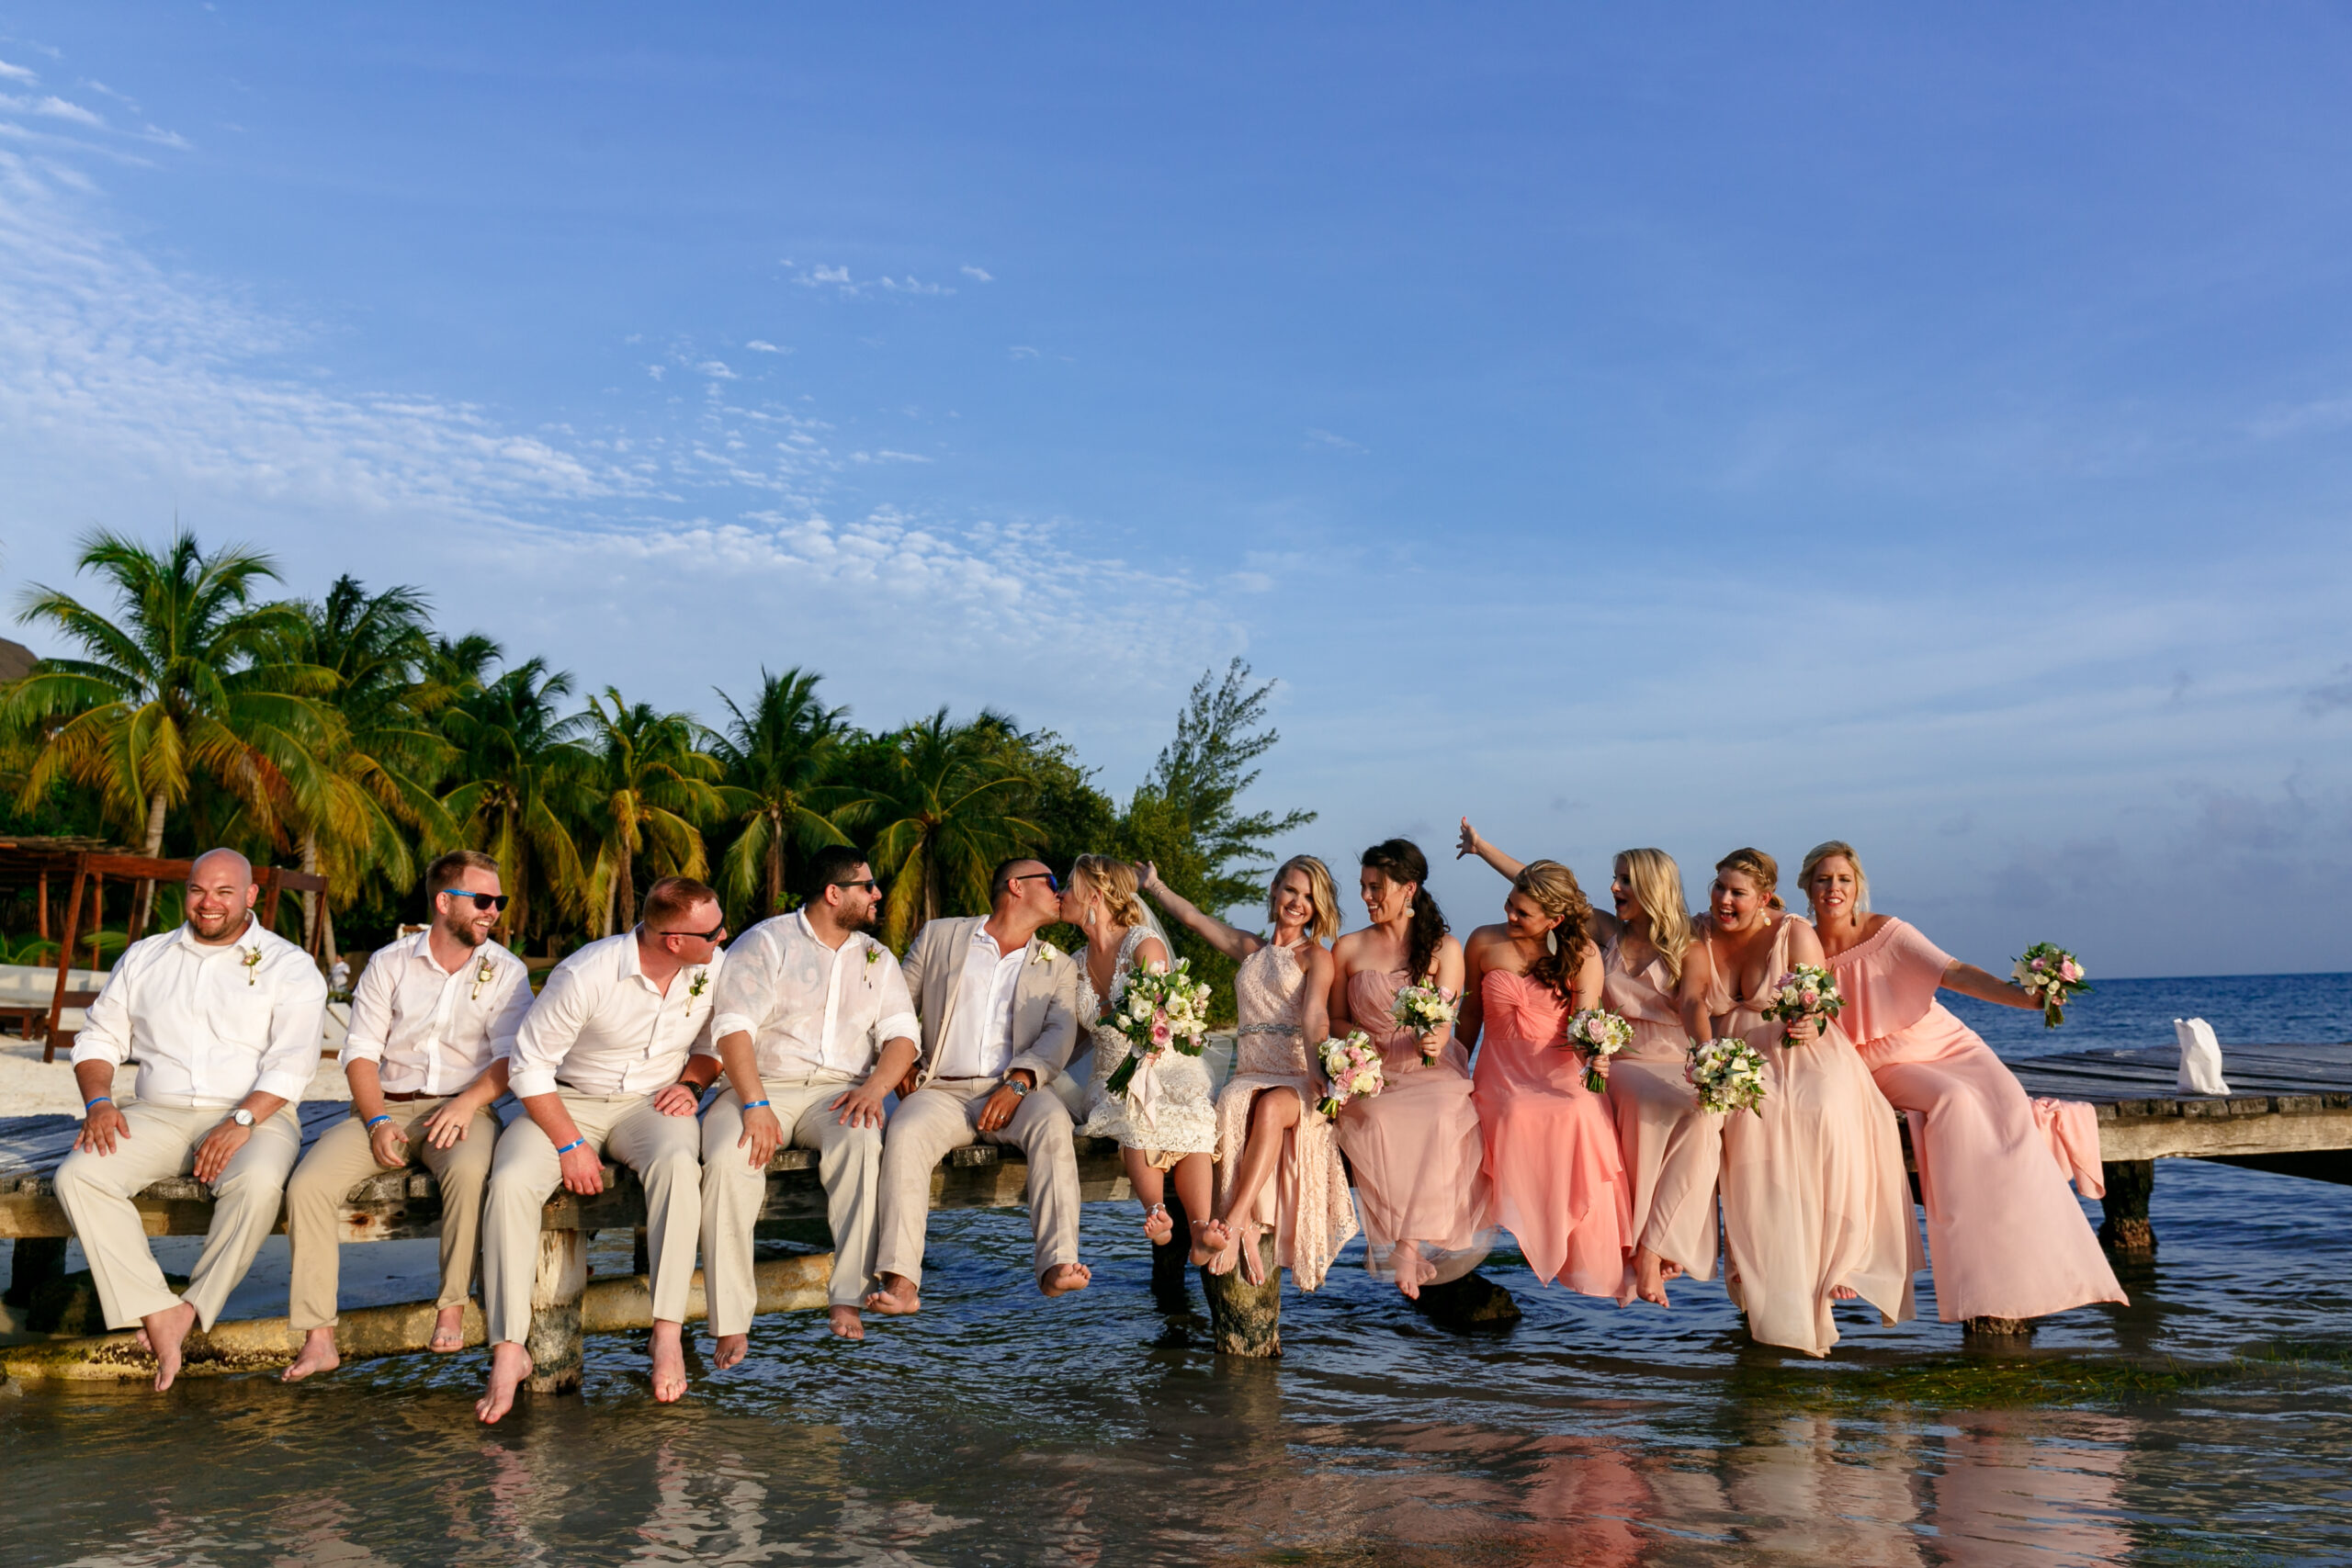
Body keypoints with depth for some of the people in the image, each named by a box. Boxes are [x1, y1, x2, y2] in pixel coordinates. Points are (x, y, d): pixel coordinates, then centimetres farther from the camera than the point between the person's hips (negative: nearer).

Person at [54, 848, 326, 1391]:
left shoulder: (289, 967, 5)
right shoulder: (144, 958, 20)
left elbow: (292, 1061, -6)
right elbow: (100, 1038, 18)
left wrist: (242, 1121, -20)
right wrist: (98, 1101, -3)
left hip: (255, 1114, -4)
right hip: (157, 1115, 4)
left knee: (258, 1182, -36)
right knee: (77, 1176, -24)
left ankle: (192, 1308, -18)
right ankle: (157, 1313, -24)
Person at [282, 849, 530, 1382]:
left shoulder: (505, 972, 4)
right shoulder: (389, 964, 7)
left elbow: (510, 1057, -4)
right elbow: (360, 1051, 4)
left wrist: (467, 1103, -23)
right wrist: (378, 1121, -11)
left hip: (462, 1107, -2)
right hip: (385, 1105, 2)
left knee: (469, 1171, -36)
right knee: (308, 1184, -21)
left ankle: (452, 1309, -20)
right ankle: (318, 1339, -14)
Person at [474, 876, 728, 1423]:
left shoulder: (715, 968, -6)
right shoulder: (585, 975, -21)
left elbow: (715, 1039, 15)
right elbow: (528, 1064, -14)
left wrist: (692, 1083, -5)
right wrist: (570, 1143, -19)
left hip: (651, 1103, 2)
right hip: (568, 1101, -1)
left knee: (677, 1164, -34)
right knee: (510, 1181, -29)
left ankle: (667, 1334, -28)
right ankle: (509, 1352, -18)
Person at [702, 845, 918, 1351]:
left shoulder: (876, 957, 17)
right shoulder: (765, 942, 3)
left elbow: (901, 1035, 9)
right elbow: (733, 1026, -8)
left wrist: (874, 1087, -13)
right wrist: (755, 1105, -22)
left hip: (840, 1091, 2)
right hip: (762, 1084, -2)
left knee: (863, 1143, -33)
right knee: (728, 1158, -32)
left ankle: (849, 1300, -30)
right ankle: (731, 1323, -25)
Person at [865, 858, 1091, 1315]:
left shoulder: (1058, 966, 19)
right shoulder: (939, 937, 17)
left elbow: (1060, 1033, 3)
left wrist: (1018, 1082, -15)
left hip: (1015, 1092, 1)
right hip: (942, 1089, 0)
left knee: (1053, 1121, -33)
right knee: (905, 1133, -32)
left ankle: (1057, 1265, -41)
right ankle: (901, 1285, -38)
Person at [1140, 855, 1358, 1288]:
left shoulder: (1316, 956, 7)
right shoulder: (1250, 950, 22)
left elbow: (1314, 1016, -10)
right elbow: (1193, 918, 28)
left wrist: (1316, 1067, -28)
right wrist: (1152, 883, 36)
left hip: (1297, 1079, -3)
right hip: (1250, 1075, 3)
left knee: (1271, 1107, -37)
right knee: (1236, 1107, -33)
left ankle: (1234, 1222, -40)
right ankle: (1251, 1233, -39)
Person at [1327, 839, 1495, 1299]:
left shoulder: (1444, 948, 8)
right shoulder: (1347, 949, 12)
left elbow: (1443, 1021, -3)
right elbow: (1337, 1020, 15)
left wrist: (1432, 1042, -27)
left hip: (1431, 1072, -1)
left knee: (1439, 1122, -34)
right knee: (1378, 1123, -33)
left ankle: (1406, 1245, -26)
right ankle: (1415, 1250, -23)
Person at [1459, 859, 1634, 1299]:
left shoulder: (1582, 953, 2)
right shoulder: (1483, 943, 5)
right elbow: (1470, 1015, 16)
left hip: (1561, 1073, 0)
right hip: (1502, 1075, 1)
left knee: (1581, 1116, -33)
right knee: (1517, 1115, -35)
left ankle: (1597, 1263, -21)